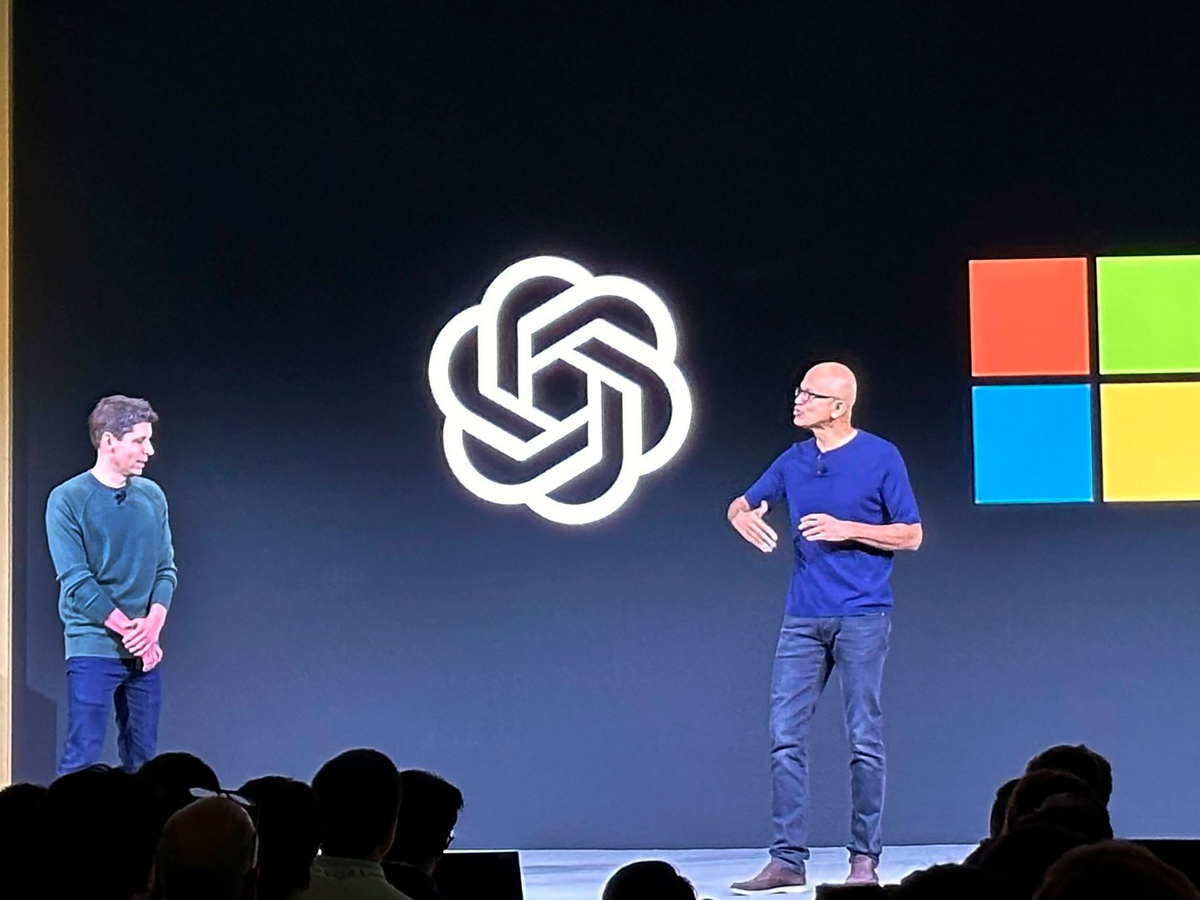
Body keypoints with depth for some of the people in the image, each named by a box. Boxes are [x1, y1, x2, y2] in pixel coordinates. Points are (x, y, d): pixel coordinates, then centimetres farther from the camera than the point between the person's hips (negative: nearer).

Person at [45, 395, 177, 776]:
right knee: (83, 757, -9)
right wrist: (128, 629, -15)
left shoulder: (152, 496, 9)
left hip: (143, 652, 5)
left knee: (141, 758, 7)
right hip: (93, 647, -5)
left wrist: (152, 624, -10)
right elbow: (76, 580, -12)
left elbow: (166, 569, 9)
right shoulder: (68, 499, -7)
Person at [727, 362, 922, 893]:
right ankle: (787, 860, 1)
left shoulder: (881, 458, -3)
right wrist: (743, 517, -4)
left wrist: (846, 530, -14)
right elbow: (742, 505, 21)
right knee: (785, 736, -2)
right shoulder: (793, 462, 11)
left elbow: (910, 535, -2)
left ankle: (865, 859, 7)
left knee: (864, 741, -1)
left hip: (862, 617, -5)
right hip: (803, 619, 5)